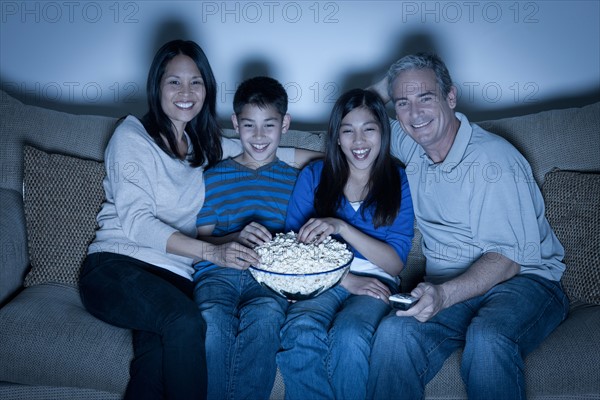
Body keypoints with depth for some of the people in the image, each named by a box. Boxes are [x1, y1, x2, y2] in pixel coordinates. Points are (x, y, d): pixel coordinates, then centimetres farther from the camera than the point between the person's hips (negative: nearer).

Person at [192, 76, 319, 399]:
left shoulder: (296, 177, 13)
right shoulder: (214, 178, 14)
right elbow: (201, 241, 7)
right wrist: (237, 237, -12)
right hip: (218, 272, 1)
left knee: (266, 313, -36)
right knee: (213, 318, -34)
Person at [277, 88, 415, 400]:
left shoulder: (399, 182, 6)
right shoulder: (314, 175, 9)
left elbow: (396, 264, -2)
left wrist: (341, 227, -18)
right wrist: (346, 279, -12)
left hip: (375, 282, -1)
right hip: (323, 279, 1)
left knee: (348, 336, -34)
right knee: (301, 330, -33)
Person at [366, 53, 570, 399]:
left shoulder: (493, 159, -12)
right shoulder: (410, 146, 8)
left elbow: (510, 258, -17)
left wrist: (445, 294, -32)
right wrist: (386, 87, 4)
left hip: (522, 281, -3)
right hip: (446, 289, 4)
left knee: (487, 338, -39)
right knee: (395, 333, -30)